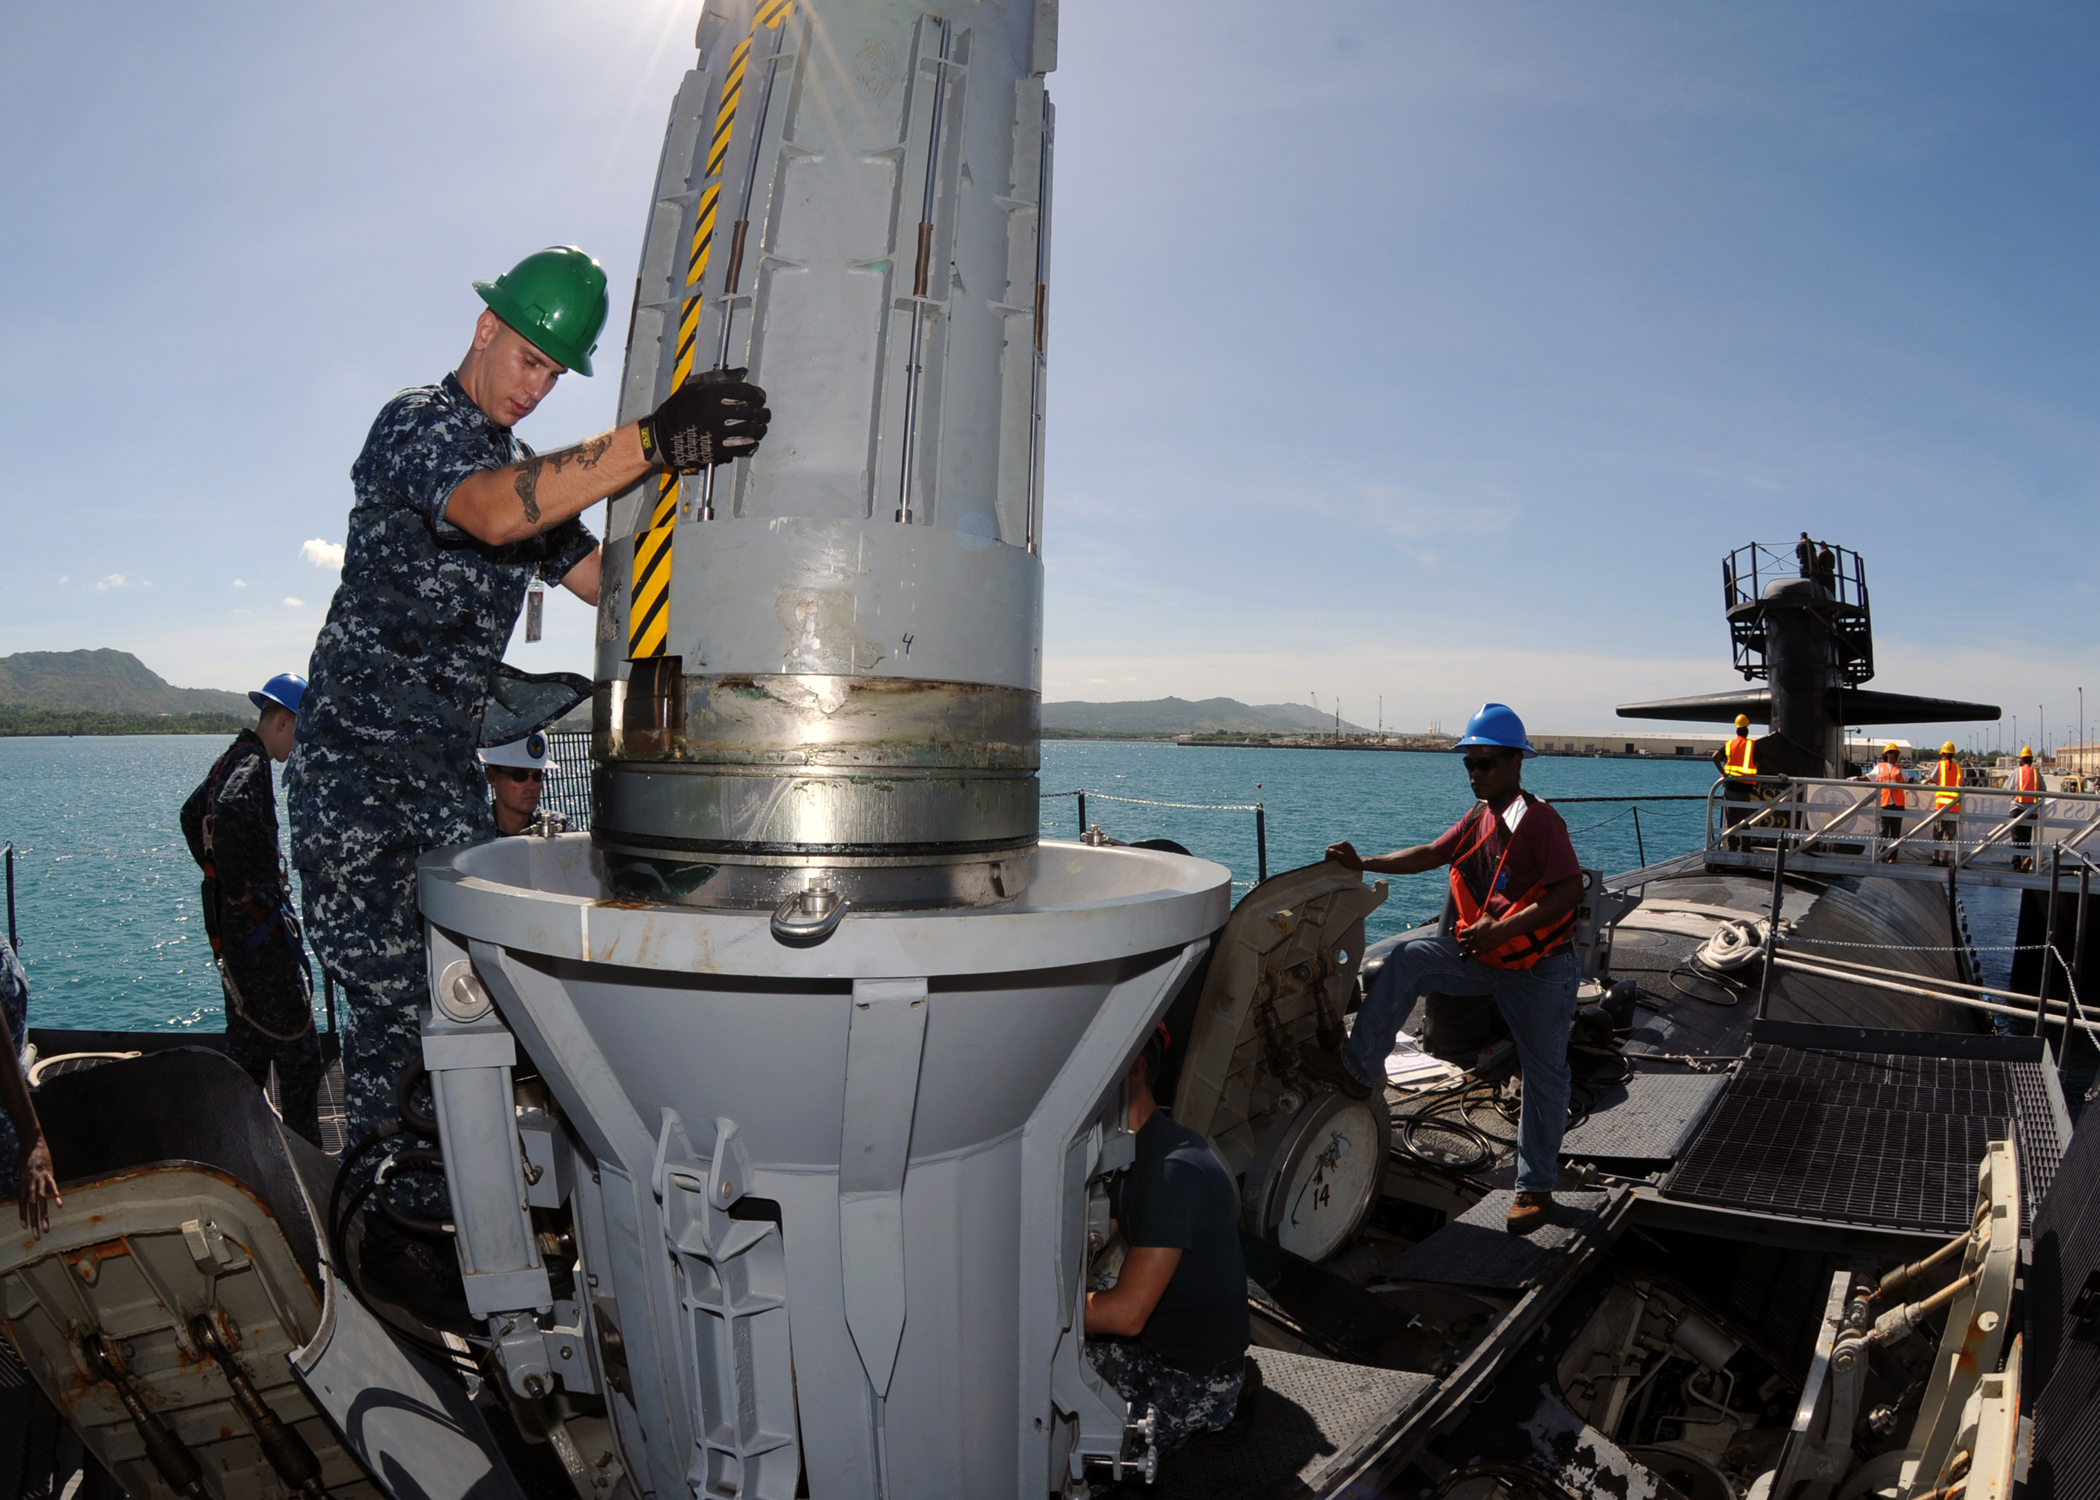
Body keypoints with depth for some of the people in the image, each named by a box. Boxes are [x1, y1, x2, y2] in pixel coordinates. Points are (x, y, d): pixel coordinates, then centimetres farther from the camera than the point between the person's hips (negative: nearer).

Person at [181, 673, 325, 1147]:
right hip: (259, 926, -10)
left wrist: (216, 871, 24)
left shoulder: (231, 760, 14)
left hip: (230, 924, 10)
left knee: (247, 1042, 20)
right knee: (298, 1051, -5)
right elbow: (233, 814, -38)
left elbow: (192, 815, 32)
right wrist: (241, 884, -26)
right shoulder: (251, 765, -16)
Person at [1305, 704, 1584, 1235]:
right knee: (1408, 958, -13)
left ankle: (1535, 1187, 22)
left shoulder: (1540, 821, -18)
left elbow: (1571, 889, -25)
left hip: (1541, 970, -6)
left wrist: (1502, 930, -31)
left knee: (1544, 1075, 6)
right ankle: (1360, 1070, -10)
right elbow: (1431, 854, 8)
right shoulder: (1478, 818, 6)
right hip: (1484, 958, 7)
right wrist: (1364, 863, -3)